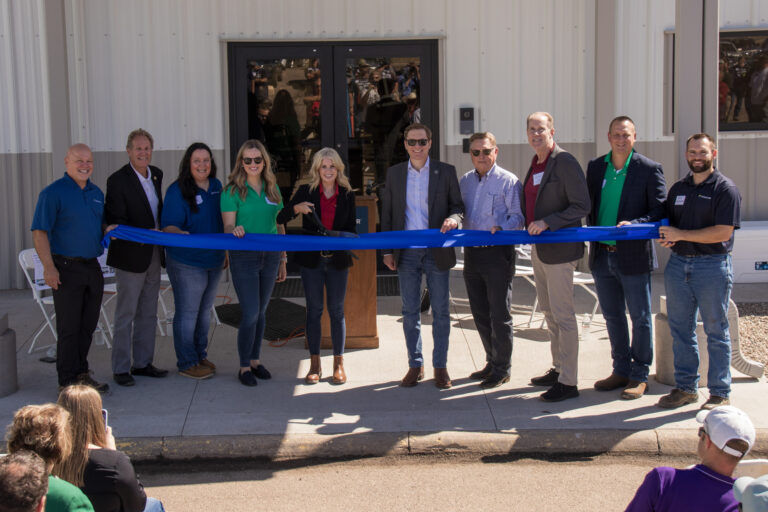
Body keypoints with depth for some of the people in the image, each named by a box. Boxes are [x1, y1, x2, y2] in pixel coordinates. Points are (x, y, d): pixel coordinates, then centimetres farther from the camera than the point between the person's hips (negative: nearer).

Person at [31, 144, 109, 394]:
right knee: (69, 327, -2)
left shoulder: (97, 193, 13)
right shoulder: (53, 193, -8)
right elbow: (40, 232, -13)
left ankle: (81, 373, 25)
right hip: (66, 268, -6)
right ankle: (68, 380, 7)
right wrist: (48, 267, -21)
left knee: (88, 326, 12)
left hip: (92, 267, 7)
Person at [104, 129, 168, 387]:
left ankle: (142, 363, 23)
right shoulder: (118, 180, -14)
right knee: (125, 315, -1)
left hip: (153, 254, 7)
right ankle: (120, 369, 8)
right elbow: (115, 222, -17)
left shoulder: (156, 174, 8)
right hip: (130, 256, -7)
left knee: (148, 314, 13)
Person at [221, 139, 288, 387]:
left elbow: (280, 226, 13)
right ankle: (244, 367, 6)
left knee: (261, 311, 12)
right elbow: (228, 227, -9)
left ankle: (255, 360, 24)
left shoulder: (272, 189, 9)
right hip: (244, 257, -4)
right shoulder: (232, 191, -5)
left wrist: (283, 260, 12)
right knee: (251, 313, -7)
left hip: (270, 256, 4)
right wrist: (234, 231, -33)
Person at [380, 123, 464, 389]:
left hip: (437, 251, -2)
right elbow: (387, 213, 10)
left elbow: (458, 206, 5)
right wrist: (387, 250, 5)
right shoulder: (394, 173, 7)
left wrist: (454, 218, -19)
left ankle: (440, 366, 14)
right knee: (410, 311, 6)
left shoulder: (446, 171, 1)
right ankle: (415, 365, 17)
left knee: (440, 311, 4)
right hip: (406, 252, 2)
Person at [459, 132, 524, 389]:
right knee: (480, 313, 14)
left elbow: (518, 215, -10)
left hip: (497, 253, -6)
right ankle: (492, 361, 27)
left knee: (499, 314, 0)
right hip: (471, 253, 7)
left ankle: (502, 369, 10)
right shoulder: (465, 181, 14)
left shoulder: (509, 181, -5)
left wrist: (502, 228, -27)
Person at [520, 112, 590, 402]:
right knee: (549, 311, 17)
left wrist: (547, 222, -22)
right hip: (538, 248, 9)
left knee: (563, 315, -5)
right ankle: (558, 369, 29)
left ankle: (568, 382, 0)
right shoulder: (535, 164, 13)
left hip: (559, 248, -9)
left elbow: (582, 206, -18)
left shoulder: (565, 162, -13)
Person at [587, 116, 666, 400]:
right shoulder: (595, 167, 8)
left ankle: (639, 376, 15)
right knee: (613, 316, 14)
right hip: (602, 255, 5)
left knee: (640, 318, 4)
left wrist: (633, 224, -22)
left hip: (633, 256, -5)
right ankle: (621, 370, 27)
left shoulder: (649, 169, -6)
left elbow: (660, 211, -8)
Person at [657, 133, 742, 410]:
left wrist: (680, 234, -14)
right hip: (678, 263, 6)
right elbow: (669, 222, 23)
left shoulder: (725, 189, -6)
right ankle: (685, 387, 19)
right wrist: (665, 237, -1)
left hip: (712, 266, -6)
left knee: (716, 332, 1)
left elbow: (722, 232, -15)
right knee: (681, 329, 9)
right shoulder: (678, 189, 14)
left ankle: (720, 393, 9)